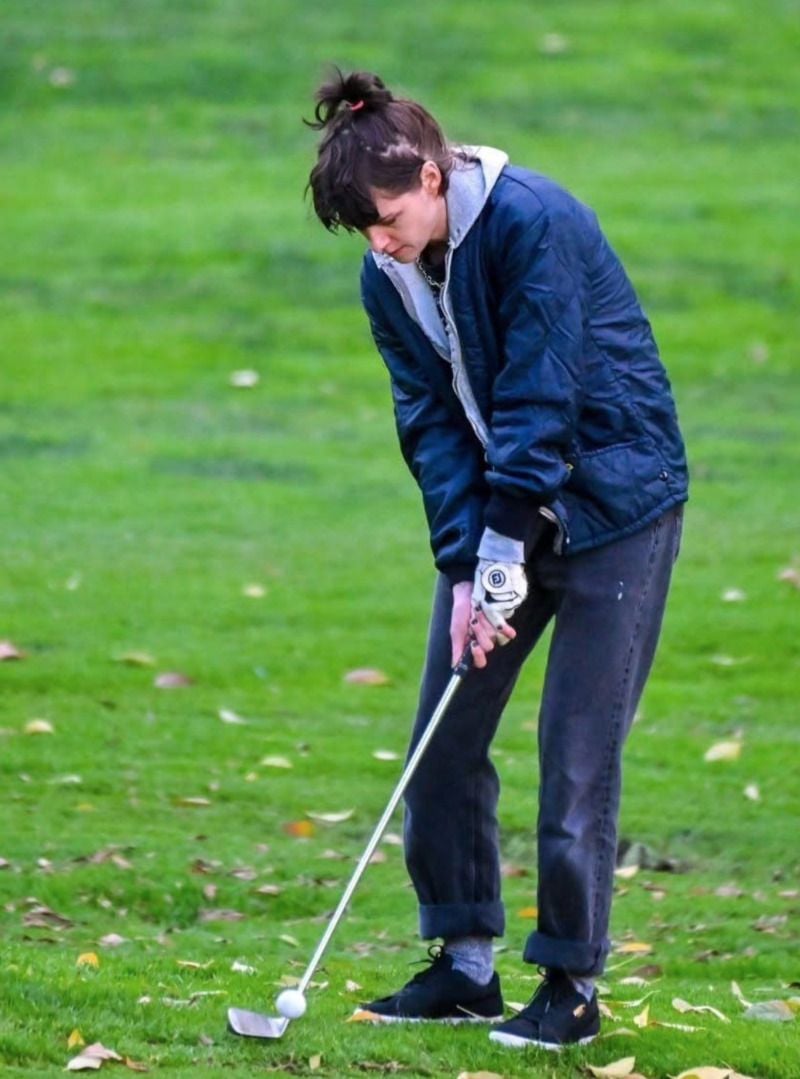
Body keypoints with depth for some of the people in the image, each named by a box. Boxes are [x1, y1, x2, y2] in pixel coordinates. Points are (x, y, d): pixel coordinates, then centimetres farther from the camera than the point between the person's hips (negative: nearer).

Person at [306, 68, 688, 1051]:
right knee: (443, 739, 5)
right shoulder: (390, 280, -1)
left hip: (612, 503, -7)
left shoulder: (536, 224, -23)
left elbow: (540, 399, -24)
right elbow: (434, 420, -3)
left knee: (577, 752, -8)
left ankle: (572, 985, 1)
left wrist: (503, 552, -23)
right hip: (498, 516, 7)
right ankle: (464, 962, 16)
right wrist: (463, 565, -14)